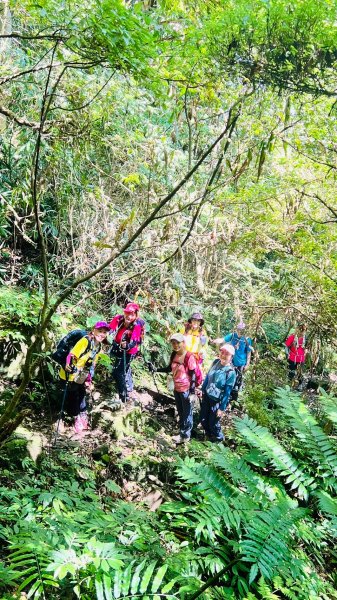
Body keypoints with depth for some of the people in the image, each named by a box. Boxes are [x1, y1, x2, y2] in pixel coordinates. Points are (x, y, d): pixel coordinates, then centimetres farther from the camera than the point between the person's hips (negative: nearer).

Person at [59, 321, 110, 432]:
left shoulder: (99, 347, 5)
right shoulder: (85, 341, -20)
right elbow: (72, 355, -25)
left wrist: (89, 380, 11)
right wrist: (68, 365, -41)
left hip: (81, 378, 7)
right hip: (70, 375, -7)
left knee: (81, 397, 17)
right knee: (72, 398, 0)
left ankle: (82, 420, 32)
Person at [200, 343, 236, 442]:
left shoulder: (231, 372, -24)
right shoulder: (215, 362, -7)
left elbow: (227, 392, -19)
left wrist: (222, 408, -15)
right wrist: (202, 389, 13)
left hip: (217, 401, -5)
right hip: (206, 396, 5)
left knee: (213, 423, 12)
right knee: (203, 419, 18)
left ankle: (218, 437, 43)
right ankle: (209, 434, 47)